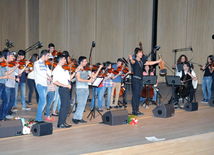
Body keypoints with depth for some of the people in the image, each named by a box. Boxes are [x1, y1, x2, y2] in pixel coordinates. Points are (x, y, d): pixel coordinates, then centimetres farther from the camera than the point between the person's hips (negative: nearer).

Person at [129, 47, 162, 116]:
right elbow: (132, 62, -32)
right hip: (135, 79, -7)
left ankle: (137, 110, 13)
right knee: (135, 95, -7)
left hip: (140, 80, 7)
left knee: (139, 95, 8)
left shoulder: (142, 61, 14)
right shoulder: (134, 61, -8)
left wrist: (158, 61, 27)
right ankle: (134, 111, -4)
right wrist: (131, 59, -56)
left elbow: (149, 63, 25)